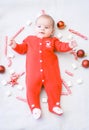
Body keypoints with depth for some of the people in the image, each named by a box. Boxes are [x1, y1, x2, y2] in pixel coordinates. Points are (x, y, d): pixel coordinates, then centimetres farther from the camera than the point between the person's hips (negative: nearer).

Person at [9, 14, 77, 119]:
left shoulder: (53, 40, 22)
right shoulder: (30, 39, 25)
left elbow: (61, 46, 11)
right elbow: (22, 49, 26)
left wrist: (69, 46, -8)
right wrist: (15, 46, 8)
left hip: (50, 70, 0)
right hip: (34, 70, 0)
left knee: (54, 86, -12)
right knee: (31, 87, -12)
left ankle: (54, 106, -7)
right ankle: (35, 107, -11)